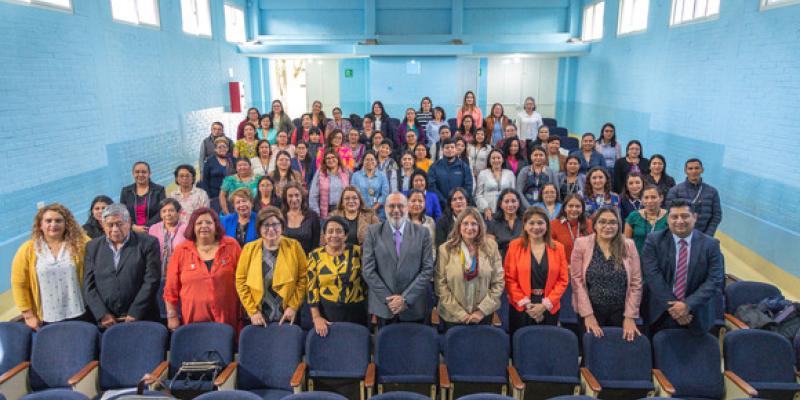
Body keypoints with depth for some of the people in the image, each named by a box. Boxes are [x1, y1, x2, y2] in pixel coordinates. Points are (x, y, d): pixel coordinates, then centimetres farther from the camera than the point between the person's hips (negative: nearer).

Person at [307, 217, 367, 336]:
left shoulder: (357, 252, -2)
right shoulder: (315, 255, 0)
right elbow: (312, 287, -1)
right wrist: (316, 317, -7)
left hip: (355, 312, 0)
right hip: (326, 313, 0)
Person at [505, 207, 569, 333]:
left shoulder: (558, 248, 4)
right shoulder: (515, 246, -2)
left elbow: (563, 280, 1)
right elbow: (509, 278, -4)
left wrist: (545, 304, -8)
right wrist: (525, 303, -11)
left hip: (549, 308, 2)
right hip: (521, 308, -1)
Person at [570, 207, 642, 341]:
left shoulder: (628, 246, 1)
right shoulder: (581, 244, -4)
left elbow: (636, 283, -1)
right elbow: (577, 280, -7)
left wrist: (630, 317, -6)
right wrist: (588, 315, -11)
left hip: (621, 312, 1)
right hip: (590, 311, -1)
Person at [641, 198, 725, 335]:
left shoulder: (710, 245, -2)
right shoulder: (653, 241, -4)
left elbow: (715, 281, -9)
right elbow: (652, 275, -12)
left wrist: (688, 305, -20)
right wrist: (671, 306, -19)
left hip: (696, 317, 1)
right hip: (660, 315, 0)